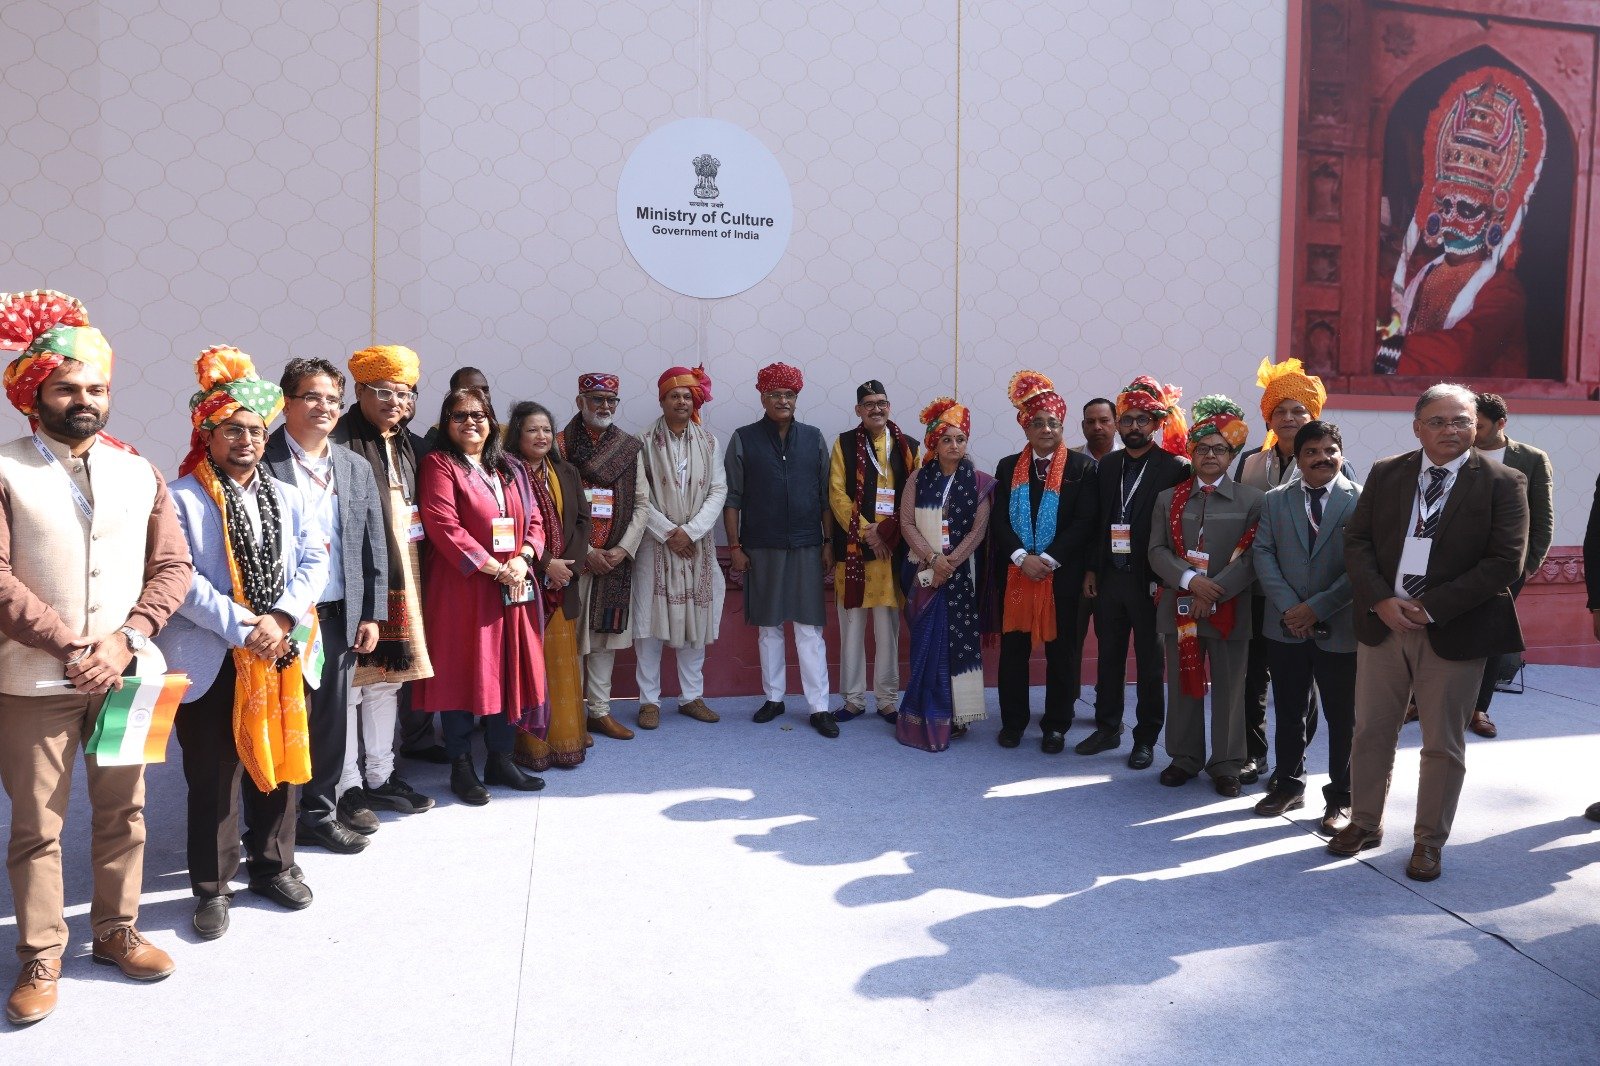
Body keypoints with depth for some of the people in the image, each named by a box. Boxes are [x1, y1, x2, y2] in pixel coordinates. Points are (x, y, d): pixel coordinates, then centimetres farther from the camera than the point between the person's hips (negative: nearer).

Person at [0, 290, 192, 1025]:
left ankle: (116, 930, 29)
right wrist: (71, 647, -16)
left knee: (123, 812, 13)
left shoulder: (139, 473, 7)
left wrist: (124, 640, -10)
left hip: (127, 671, 3)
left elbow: (173, 566, 4)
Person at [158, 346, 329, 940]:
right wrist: (242, 628, -20)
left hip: (280, 655, 4)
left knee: (279, 763, 14)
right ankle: (213, 888, 22)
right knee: (213, 777, 6)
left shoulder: (287, 498, 10)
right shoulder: (182, 500, -6)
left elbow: (314, 561, 0)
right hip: (210, 660, -4)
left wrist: (280, 619, -15)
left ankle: (273, 865, 32)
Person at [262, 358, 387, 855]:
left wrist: (372, 614, 8)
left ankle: (320, 812, 27)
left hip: (339, 616, 5)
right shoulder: (262, 461, -6)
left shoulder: (356, 468, 10)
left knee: (331, 719, 12)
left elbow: (375, 547, 12)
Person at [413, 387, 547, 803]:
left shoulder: (508, 470, 15)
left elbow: (533, 521, 11)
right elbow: (444, 527, -14)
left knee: (508, 670, 9)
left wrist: (522, 558, -9)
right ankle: (461, 767, 12)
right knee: (461, 672, 1)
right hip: (461, 589, -6)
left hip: (513, 589, 6)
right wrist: (494, 569, -16)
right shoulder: (438, 464, -4)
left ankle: (500, 759, 21)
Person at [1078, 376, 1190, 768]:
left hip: (1149, 581, -5)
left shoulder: (1175, 467, -7)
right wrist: (1091, 569, 7)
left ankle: (1146, 739, 17)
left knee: (1150, 664, 6)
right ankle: (1107, 728, 27)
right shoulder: (1108, 466, 10)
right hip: (1109, 577, 5)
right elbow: (1098, 521, 11)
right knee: (1109, 657, 14)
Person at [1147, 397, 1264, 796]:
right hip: (1179, 607, 2)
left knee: (1229, 689, 5)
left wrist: (1214, 593, -16)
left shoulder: (1251, 500, 2)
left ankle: (1226, 765, 18)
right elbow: (1157, 550, 2)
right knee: (1183, 686, 9)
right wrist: (1190, 580, -15)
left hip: (1229, 609, -2)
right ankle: (1185, 758, 23)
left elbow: (1251, 557, -6)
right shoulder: (1169, 499, 10)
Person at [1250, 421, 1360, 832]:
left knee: (1343, 718, 7)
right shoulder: (1275, 500, 6)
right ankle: (1289, 785, 29)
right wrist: (1288, 607, -13)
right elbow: (1263, 555, -1)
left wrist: (1317, 608, -15)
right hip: (1286, 628, 3)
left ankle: (1341, 798, 20)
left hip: (1340, 629, -3)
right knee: (1289, 713, 14)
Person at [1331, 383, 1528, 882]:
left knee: (1443, 744, 8)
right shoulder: (1386, 473, 5)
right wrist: (1382, 600, -13)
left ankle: (1430, 840, 23)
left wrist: (1431, 608, -16)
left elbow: (1505, 561, -12)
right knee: (1371, 732, 12)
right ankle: (1365, 822, 29)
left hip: (1455, 630, -3)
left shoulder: (1502, 483, -5)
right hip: (1382, 623, 3)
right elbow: (1356, 540, 3)